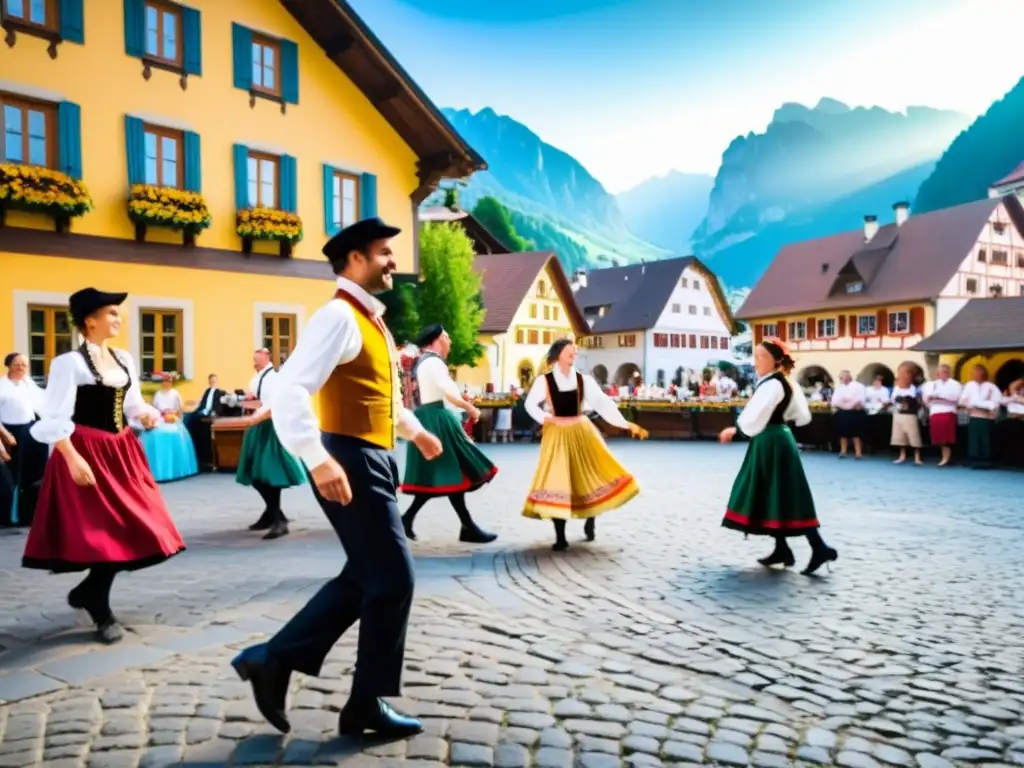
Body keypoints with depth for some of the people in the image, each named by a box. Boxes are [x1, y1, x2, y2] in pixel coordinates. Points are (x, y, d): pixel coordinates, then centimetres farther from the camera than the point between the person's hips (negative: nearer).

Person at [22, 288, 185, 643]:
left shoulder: (125, 360, 9)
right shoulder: (69, 362, -12)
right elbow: (54, 419, -16)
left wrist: (147, 414, -6)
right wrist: (74, 459, -24)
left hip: (122, 451, 7)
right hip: (88, 453, -7)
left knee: (133, 528, 8)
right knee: (103, 532, -2)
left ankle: (89, 591, 31)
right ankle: (102, 613, 18)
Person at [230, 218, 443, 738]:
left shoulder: (372, 320, 16)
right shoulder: (339, 317, -15)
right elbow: (288, 392, -27)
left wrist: (415, 430, 35)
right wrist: (318, 460, -34)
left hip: (374, 459, 10)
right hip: (352, 463, -10)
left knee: (364, 577, 16)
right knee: (392, 579, -2)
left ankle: (274, 660, 24)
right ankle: (368, 704, 16)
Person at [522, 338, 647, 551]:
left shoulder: (584, 380, 0)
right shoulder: (544, 380, -5)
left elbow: (603, 403, -7)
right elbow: (530, 404, 5)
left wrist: (625, 424, -16)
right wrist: (544, 419, -12)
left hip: (581, 432, 2)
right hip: (557, 435, -2)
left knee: (591, 476, 0)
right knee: (557, 481, -5)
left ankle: (590, 521, 26)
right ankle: (560, 537, 5)